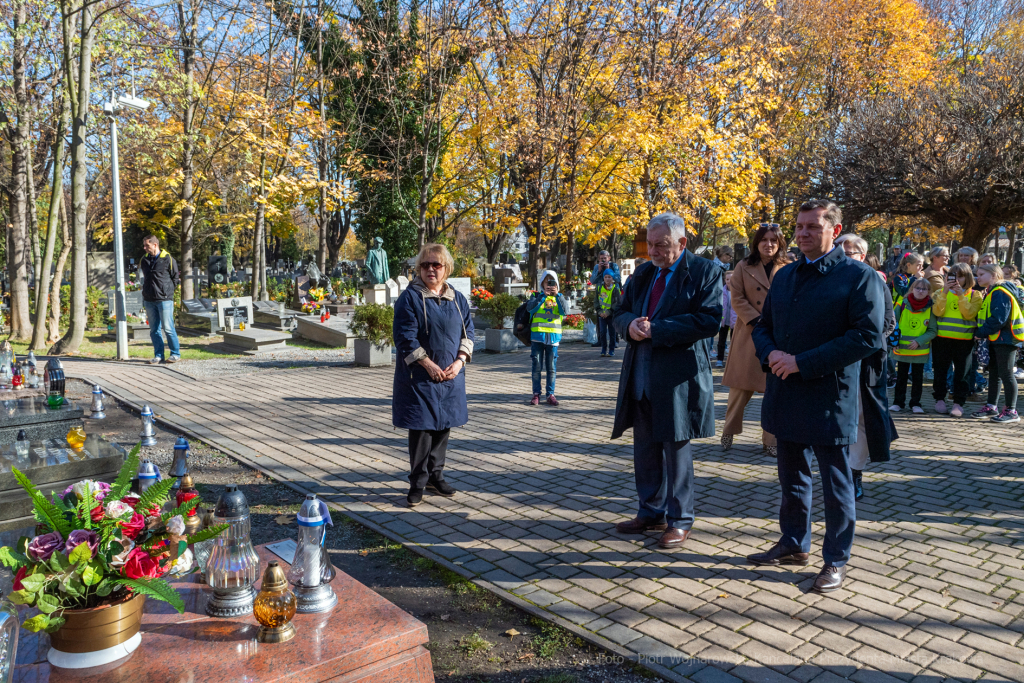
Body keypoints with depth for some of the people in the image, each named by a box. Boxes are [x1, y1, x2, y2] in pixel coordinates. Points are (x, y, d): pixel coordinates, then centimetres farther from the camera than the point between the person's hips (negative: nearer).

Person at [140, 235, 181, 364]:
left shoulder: (168, 259, -4)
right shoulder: (144, 260, 11)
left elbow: (176, 278, 3)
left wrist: (167, 290, -2)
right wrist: (147, 291, 14)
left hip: (164, 300, -5)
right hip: (149, 300, 5)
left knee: (168, 328, -5)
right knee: (154, 330, 7)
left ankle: (175, 354, 5)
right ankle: (158, 355, 14)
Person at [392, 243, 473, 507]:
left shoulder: (458, 298, 9)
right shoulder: (410, 297, -6)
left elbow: (468, 331, 10)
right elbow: (405, 337, -12)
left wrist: (459, 361, -6)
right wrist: (430, 366, -15)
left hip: (451, 376, 5)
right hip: (419, 377, -5)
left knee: (443, 426, 11)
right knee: (421, 428, -1)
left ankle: (435, 476, 26)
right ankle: (418, 483, 12)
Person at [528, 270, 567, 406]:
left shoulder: (559, 297, 11)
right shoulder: (537, 296, 7)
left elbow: (565, 311, -8)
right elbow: (529, 307, -13)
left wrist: (557, 295, -17)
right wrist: (543, 296, -19)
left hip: (553, 336, 1)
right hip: (537, 335, -1)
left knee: (551, 368, 4)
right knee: (537, 367, 0)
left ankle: (550, 394, 11)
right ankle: (536, 394, 8)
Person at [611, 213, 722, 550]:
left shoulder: (705, 272, -6)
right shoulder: (642, 273, 14)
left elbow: (709, 319, -18)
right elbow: (620, 313, 17)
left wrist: (656, 329, -20)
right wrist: (630, 325, -9)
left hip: (678, 379, -6)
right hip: (641, 378, 6)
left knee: (676, 450, 4)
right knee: (645, 449, 15)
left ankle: (679, 521, 20)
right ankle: (651, 512, 31)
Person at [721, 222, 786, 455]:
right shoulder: (744, 267, 3)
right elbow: (737, 299, -3)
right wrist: (757, 321, -14)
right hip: (749, 334, -1)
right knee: (740, 386, 4)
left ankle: (771, 440, 15)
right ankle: (729, 431, 21)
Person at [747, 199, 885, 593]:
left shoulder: (859, 277, -8)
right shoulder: (784, 276, 13)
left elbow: (869, 336, -17)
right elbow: (763, 325, 18)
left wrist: (801, 362, -20)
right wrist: (770, 354, -7)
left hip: (829, 398, -6)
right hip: (786, 396, 6)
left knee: (836, 485, 7)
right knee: (792, 477, 18)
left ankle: (836, 560, 21)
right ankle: (794, 544, 34)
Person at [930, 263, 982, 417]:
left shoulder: (974, 295, 5)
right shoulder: (941, 293, 7)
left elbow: (969, 314, -11)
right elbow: (937, 312, -9)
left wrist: (961, 295, -16)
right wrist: (945, 292, -16)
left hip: (964, 339, -1)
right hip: (942, 338, 1)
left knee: (961, 372, 1)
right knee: (941, 370, 8)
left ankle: (958, 403, 7)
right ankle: (940, 399, 19)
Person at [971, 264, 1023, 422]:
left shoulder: (1000, 293, -16)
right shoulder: (991, 293, 15)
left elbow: (998, 319, -23)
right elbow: (985, 316, 19)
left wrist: (980, 333, -15)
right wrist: (981, 332, 6)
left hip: (1005, 338, -10)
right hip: (996, 339, 10)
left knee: (1005, 374, -5)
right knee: (994, 373, 14)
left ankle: (1011, 411, 1)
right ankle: (991, 407, 21)